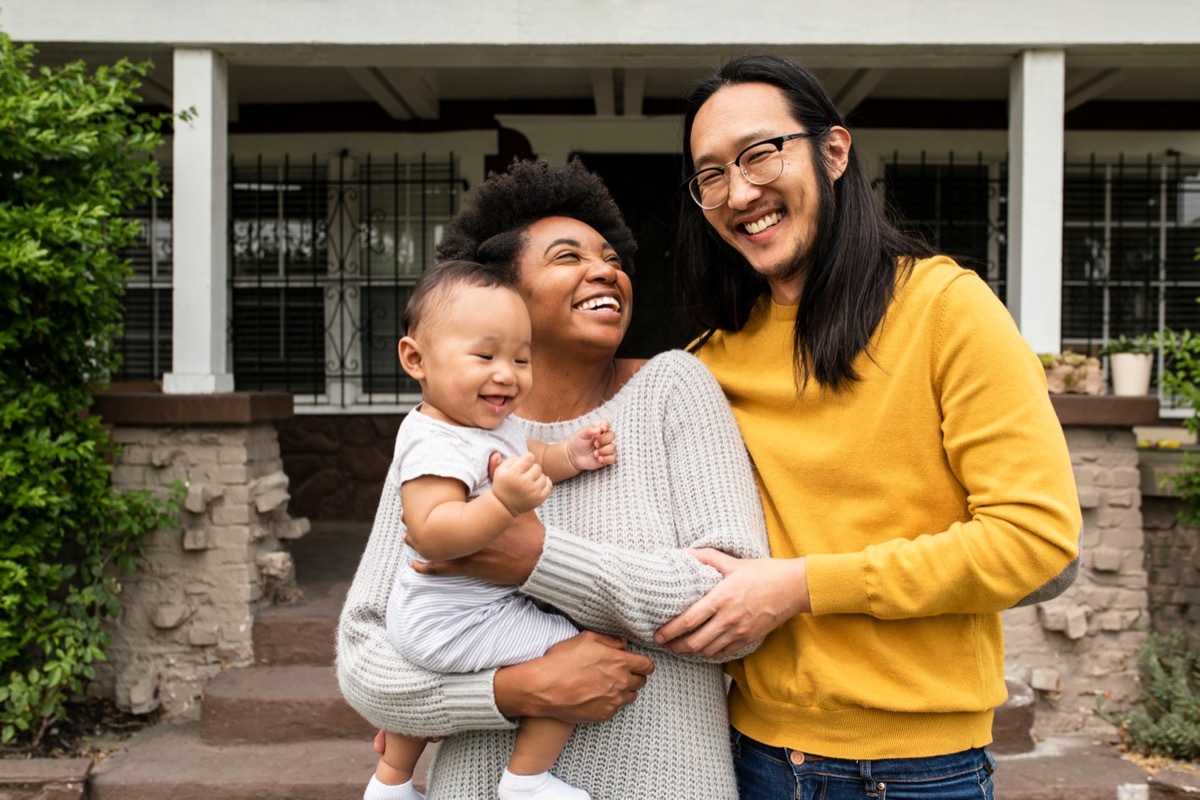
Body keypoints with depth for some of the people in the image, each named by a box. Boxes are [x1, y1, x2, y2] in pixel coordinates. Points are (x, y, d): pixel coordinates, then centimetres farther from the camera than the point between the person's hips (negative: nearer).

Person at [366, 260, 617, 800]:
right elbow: (429, 533, -40)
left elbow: (523, 459, 20)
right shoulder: (436, 445, -31)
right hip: (458, 622, -11)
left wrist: (569, 456, 2)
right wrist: (504, 502, -51)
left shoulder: (493, 422, 1)